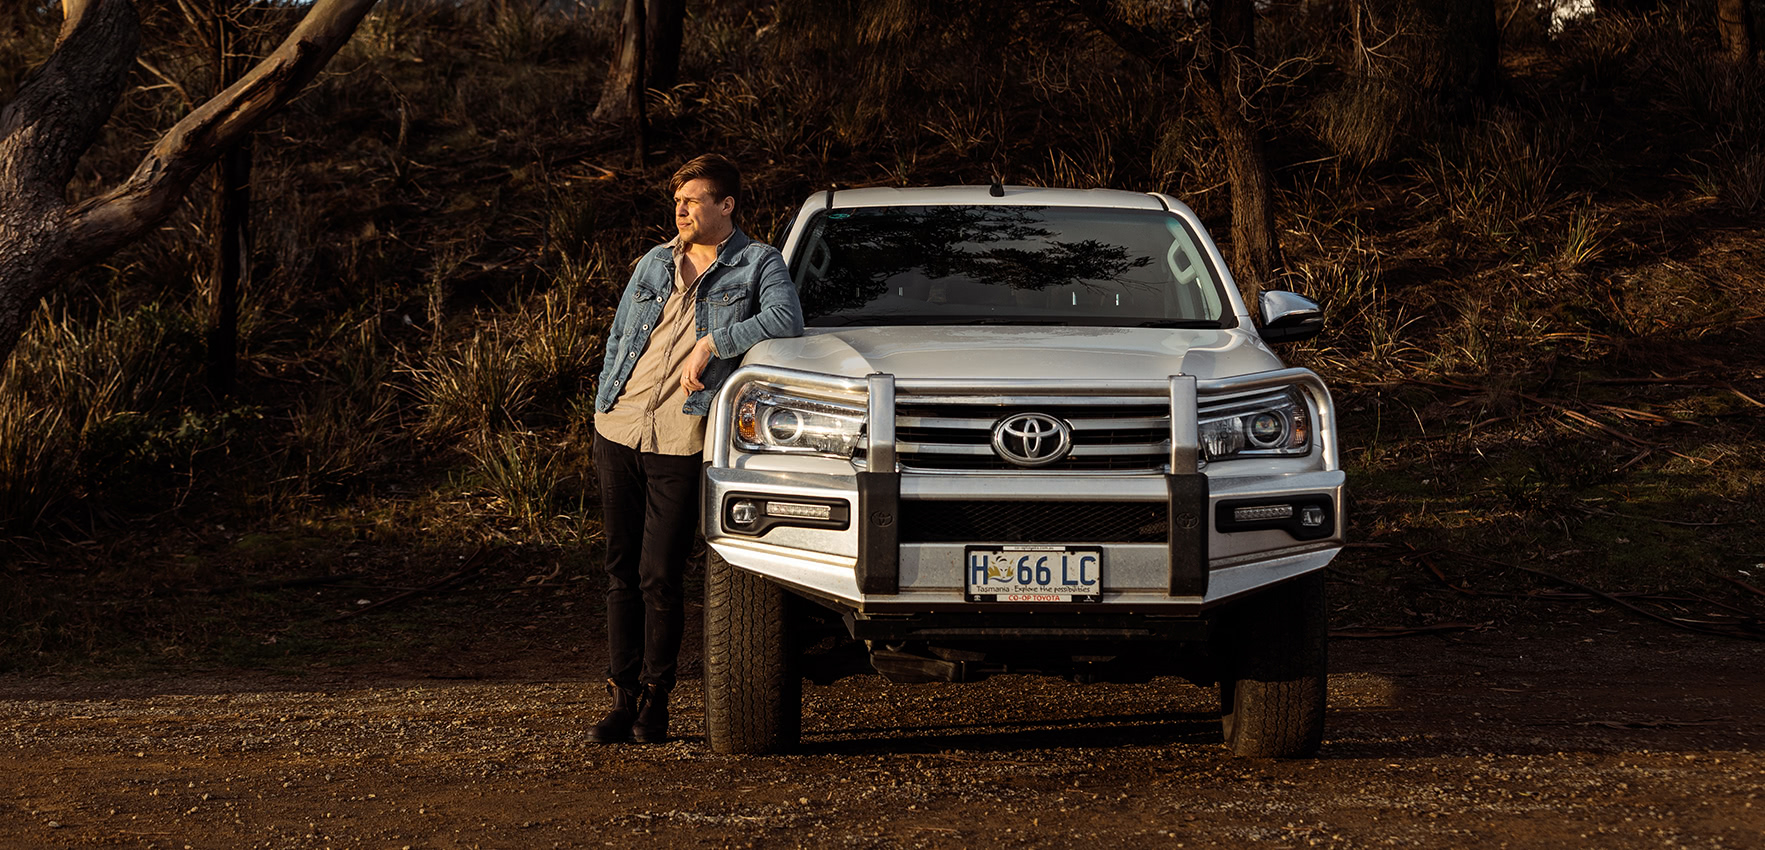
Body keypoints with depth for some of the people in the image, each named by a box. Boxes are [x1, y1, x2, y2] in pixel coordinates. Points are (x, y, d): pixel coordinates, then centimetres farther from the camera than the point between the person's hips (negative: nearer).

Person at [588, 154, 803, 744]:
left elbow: (787, 318, -16)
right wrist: (604, 408, 14)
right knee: (622, 572, 6)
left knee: (660, 578, -6)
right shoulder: (654, 264, 17)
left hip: (680, 444, -5)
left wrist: (711, 344, -19)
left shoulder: (757, 264, 3)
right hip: (619, 431, 5)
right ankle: (623, 699, 12)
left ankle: (654, 701, 6)